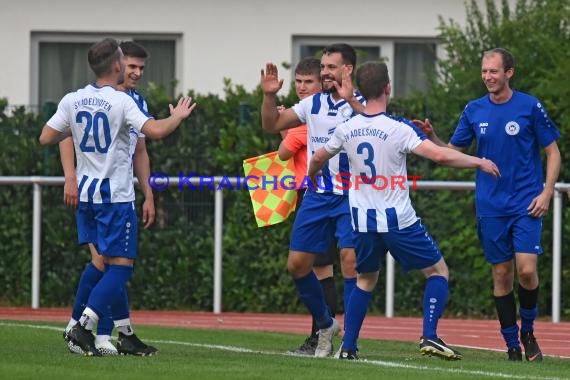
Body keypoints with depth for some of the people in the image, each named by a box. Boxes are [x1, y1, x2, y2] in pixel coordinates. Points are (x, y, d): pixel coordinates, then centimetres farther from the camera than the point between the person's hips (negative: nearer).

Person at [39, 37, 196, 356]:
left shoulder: (72, 101, 2)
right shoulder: (121, 102, -14)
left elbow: (46, 138, 5)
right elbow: (156, 131, -22)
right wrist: (178, 117, -3)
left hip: (87, 194, 7)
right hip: (116, 195, -7)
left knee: (104, 263, 15)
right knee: (121, 265, -3)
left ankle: (125, 333, 19)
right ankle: (84, 326, -17)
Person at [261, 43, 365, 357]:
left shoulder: (362, 104, -6)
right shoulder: (313, 104, 9)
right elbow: (271, 125, 13)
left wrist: (351, 101, -38)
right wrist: (270, 95, -3)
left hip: (351, 196, -5)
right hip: (317, 196, 5)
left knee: (350, 258, -17)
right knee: (297, 264, 3)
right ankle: (325, 325, 23)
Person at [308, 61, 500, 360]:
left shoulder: (347, 129, 1)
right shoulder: (398, 129, -15)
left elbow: (318, 158, 17)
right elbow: (440, 156, -22)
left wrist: (310, 176, 40)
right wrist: (479, 162, -7)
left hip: (362, 220, 5)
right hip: (397, 220, -5)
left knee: (365, 280, 22)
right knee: (438, 271, 9)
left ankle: (348, 346, 14)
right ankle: (429, 336, -6)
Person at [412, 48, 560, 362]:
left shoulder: (530, 107, -3)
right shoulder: (474, 111, 6)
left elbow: (553, 152, 2)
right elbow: (452, 152, 10)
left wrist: (546, 192, -9)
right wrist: (432, 138, -9)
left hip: (526, 205, -3)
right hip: (490, 207, 3)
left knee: (526, 270, -15)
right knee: (501, 274, 3)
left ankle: (528, 332, 8)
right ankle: (512, 345, 12)